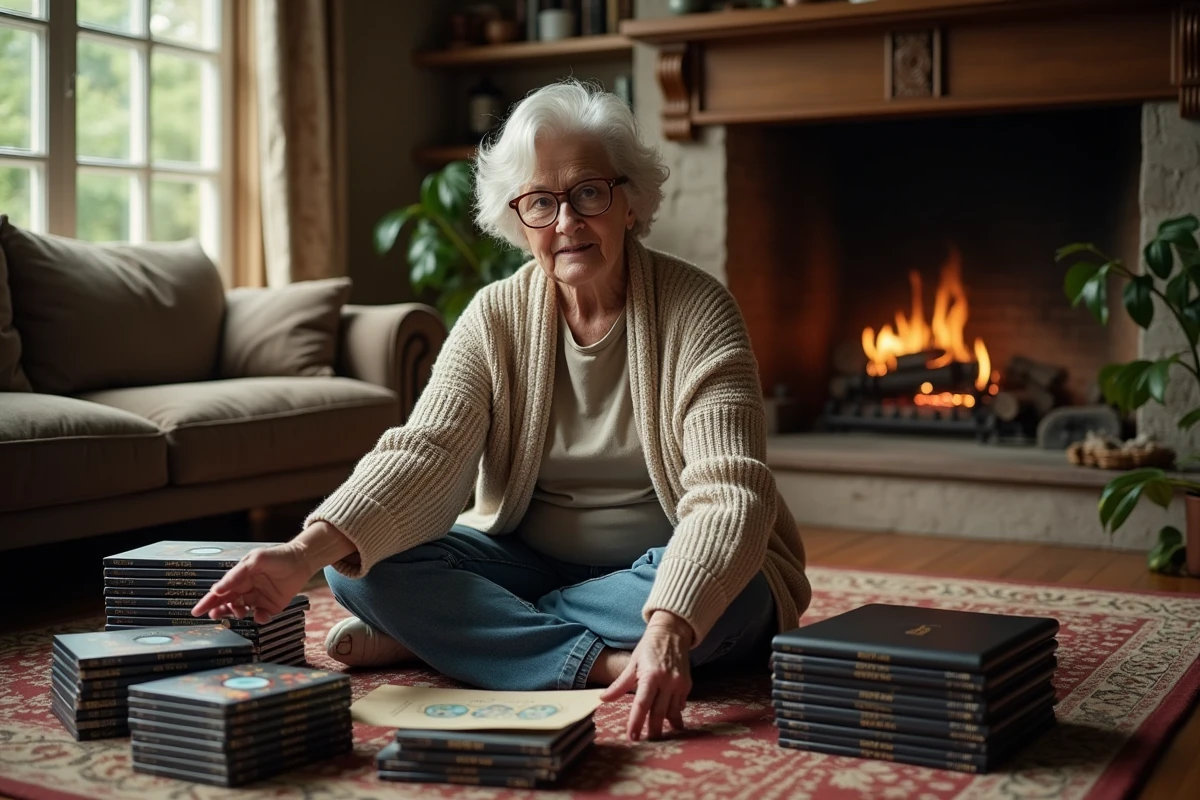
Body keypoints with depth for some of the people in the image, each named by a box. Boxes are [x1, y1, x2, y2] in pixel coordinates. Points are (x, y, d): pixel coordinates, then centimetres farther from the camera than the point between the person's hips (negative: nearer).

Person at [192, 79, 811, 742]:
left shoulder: (697, 312, -15)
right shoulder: (495, 319, -4)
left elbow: (727, 494, -27)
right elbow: (423, 457, -18)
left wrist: (667, 630, -45)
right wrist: (307, 553, -36)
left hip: (668, 575, -2)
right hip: (529, 559, 2)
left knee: (731, 600, -36)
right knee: (362, 568, -17)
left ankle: (440, 634, -20)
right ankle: (600, 662, -21)